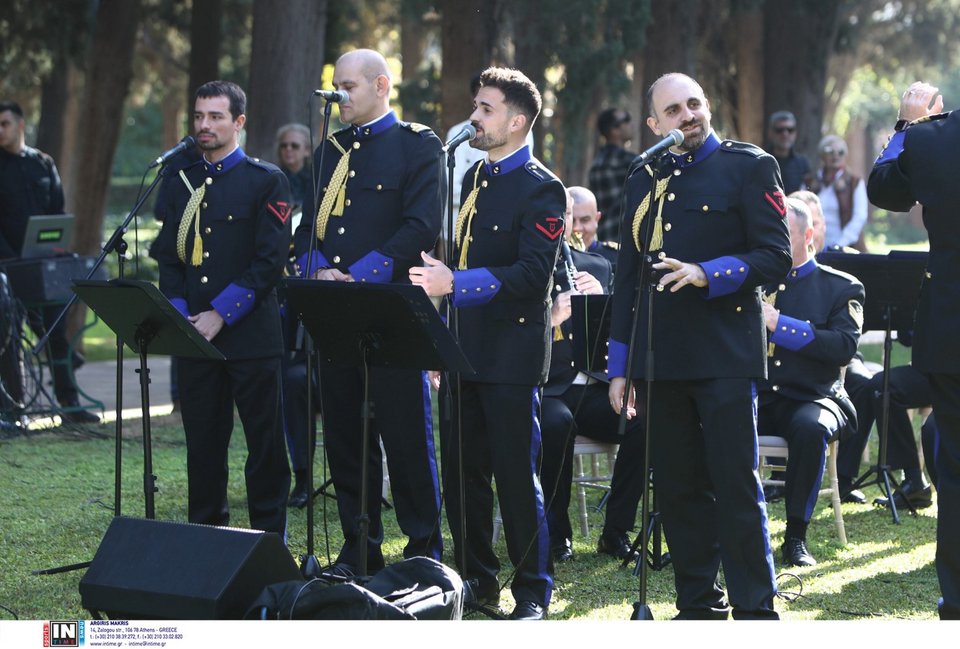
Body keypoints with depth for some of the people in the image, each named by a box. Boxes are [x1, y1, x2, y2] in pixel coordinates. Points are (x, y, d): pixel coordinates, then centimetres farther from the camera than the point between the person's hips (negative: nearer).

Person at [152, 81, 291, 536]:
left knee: (264, 442, 0)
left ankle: (269, 539, 7)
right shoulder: (182, 182, 15)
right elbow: (168, 255, 14)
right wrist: (181, 315, -2)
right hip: (193, 336, 4)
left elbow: (270, 260, -8)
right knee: (203, 441, 7)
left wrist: (220, 314, -13)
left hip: (251, 334, -4)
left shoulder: (266, 181, -1)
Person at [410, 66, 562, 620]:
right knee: (462, 474, 10)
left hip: (512, 356, -8)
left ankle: (533, 592, 6)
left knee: (517, 478, -3)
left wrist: (455, 283, -27)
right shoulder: (476, 178, 15)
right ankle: (477, 580, 21)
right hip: (466, 352, 8)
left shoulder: (541, 189, -10)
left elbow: (533, 274, -20)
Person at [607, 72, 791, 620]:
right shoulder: (645, 180, 16)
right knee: (678, 488, 7)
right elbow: (628, 276, 19)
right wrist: (620, 365, 15)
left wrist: (707, 274, -19)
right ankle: (699, 606, 15)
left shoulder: (750, 166, 1)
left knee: (736, 487, -6)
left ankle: (756, 611, -1)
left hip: (725, 355, -5)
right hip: (661, 358, 5)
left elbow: (776, 257, -6)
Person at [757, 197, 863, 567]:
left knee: (810, 428, -38)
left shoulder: (841, 288, 6)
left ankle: (796, 536, -25)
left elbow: (844, 347, -11)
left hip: (811, 397, -2)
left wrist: (778, 323, -18)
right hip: (754, 396, 2)